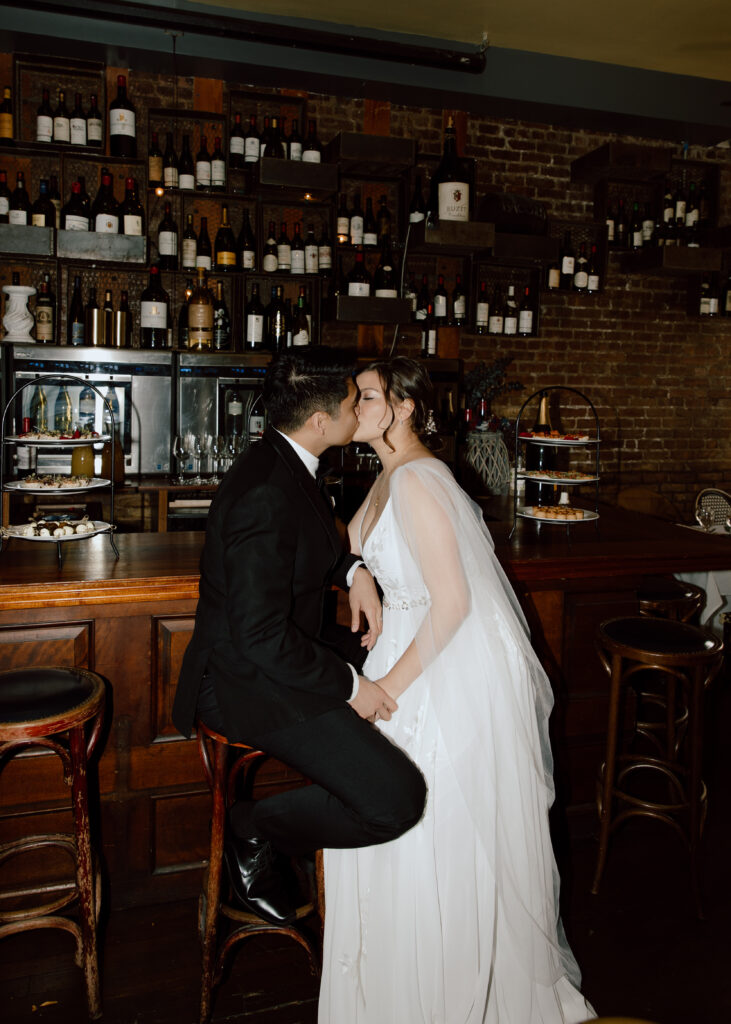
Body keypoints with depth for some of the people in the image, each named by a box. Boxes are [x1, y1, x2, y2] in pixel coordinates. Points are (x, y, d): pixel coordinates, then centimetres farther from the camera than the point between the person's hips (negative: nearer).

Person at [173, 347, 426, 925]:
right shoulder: (264, 494, -27)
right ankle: (256, 835, 5)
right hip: (252, 682, -10)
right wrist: (349, 687, -18)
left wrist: (354, 571, 2)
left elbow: (316, 544, 22)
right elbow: (262, 636, -28)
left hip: (283, 651, 10)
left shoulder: (286, 462, 3)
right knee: (396, 800, -17)